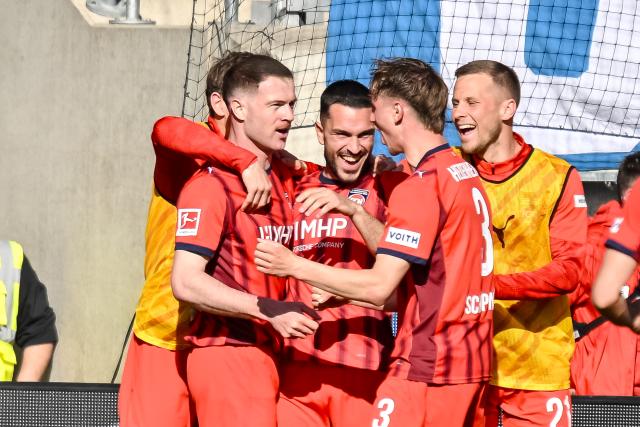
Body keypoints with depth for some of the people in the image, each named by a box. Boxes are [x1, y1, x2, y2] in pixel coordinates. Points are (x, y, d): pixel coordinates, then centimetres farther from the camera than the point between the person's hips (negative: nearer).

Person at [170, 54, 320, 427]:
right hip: (226, 355, -8)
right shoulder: (212, 185, -11)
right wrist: (269, 311, -19)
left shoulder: (286, 177, 15)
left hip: (270, 354, 8)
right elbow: (186, 282, -18)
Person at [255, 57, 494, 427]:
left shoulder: (421, 186, -15)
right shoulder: (468, 174, 13)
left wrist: (294, 266, -11)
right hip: (474, 364, 9)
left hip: (426, 370, -9)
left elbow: (379, 287, -18)